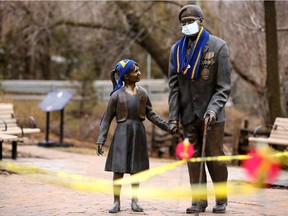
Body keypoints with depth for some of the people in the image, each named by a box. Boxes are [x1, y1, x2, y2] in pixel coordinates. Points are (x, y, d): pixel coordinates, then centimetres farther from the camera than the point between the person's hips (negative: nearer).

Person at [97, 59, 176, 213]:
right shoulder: (117, 95, -5)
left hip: (138, 133, 3)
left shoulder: (142, 93, 5)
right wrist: (101, 140, -6)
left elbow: (150, 114, 11)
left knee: (136, 169, 8)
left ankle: (134, 201, 18)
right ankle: (116, 202, 7)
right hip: (122, 133, -3)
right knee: (118, 169, -2)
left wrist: (167, 127, 4)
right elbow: (107, 119, -2)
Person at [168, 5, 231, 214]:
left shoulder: (218, 46, -5)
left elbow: (224, 85, -8)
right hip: (189, 114, 3)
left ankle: (221, 200, 16)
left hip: (211, 114, -3)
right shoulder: (177, 49, 6)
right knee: (193, 158, 4)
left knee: (215, 156, 3)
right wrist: (174, 115, -3)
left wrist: (214, 108, -22)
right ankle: (199, 200, 10)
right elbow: (174, 85, 5)